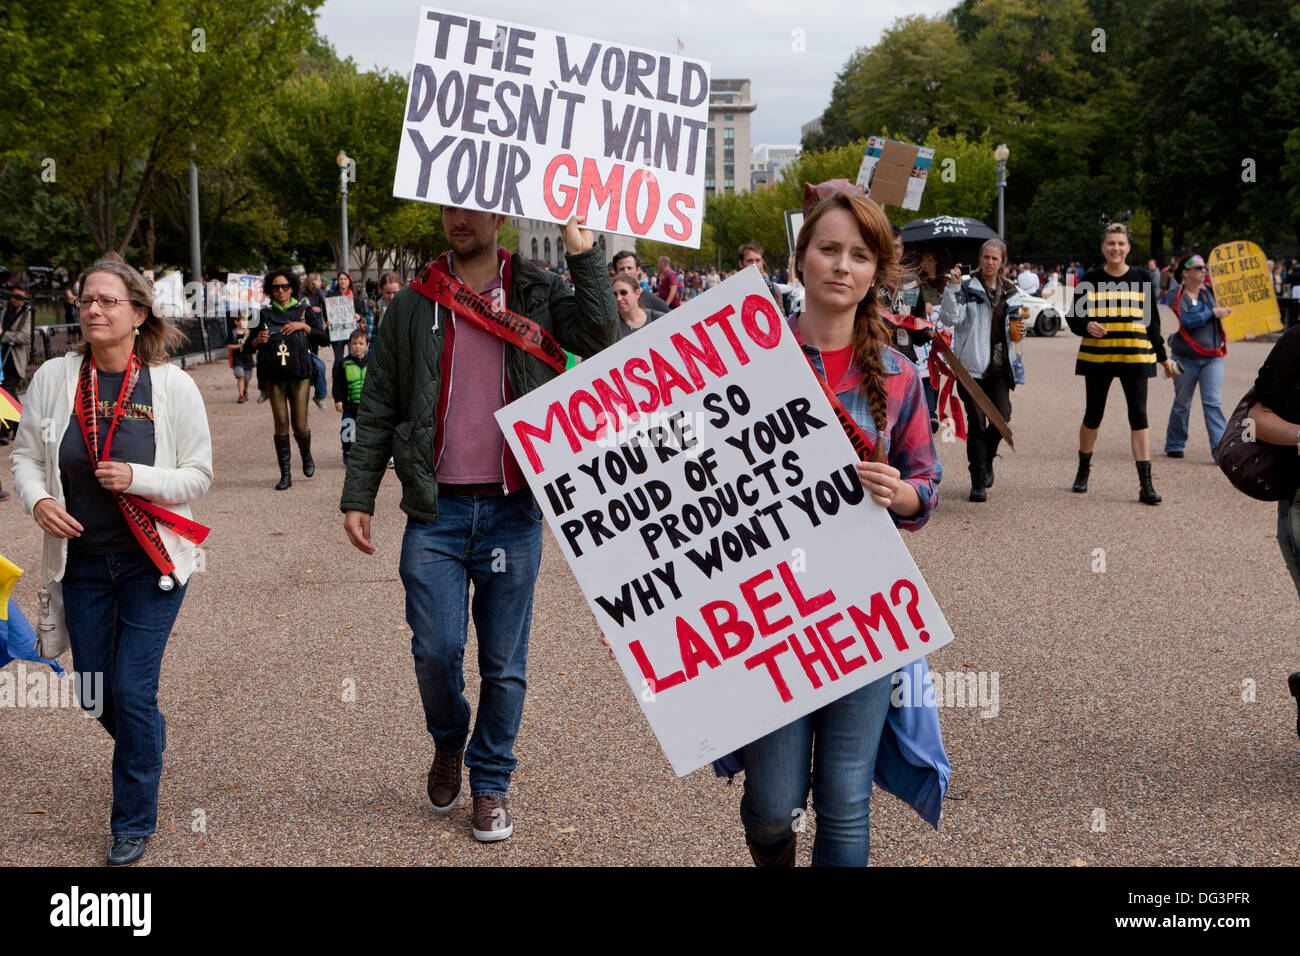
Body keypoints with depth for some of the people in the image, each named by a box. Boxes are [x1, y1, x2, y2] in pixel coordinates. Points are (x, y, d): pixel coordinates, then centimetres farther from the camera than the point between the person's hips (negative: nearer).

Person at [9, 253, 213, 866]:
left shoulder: (172, 385, -9)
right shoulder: (54, 378, -3)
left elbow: (199, 473, -5)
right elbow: (26, 455, 6)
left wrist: (137, 479, -21)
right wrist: (38, 500, -14)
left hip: (152, 562, -3)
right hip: (82, 562, 3)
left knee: (132, 694, -4)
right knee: (95, 695, 12)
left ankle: (134, 823, 15)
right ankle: (149, 746, 46)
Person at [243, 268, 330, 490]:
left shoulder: (304, 312, 7)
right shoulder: (264, 314, 8)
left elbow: (325, 339, 2)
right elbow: (248, 348, 9)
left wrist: (305, 326, -10)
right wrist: (257, 340, -12)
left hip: (299, 376, -1)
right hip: (274, 378, 1)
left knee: (300, 427, -2)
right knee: (281, 425, -4)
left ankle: (306, 456, 30)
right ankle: (285, 474, 2)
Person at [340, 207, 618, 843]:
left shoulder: (537, 296, 5)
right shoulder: (412, 307, 6)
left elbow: (602, 340, -13)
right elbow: (377, 409, 7)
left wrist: (584, 253, -15)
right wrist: (357, 496, 2)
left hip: (512, 510, 0)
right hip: (436, 510, 0)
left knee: (504, 662, 6)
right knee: (435, 649, -4)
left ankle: (491, 784, 22)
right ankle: (448, 744, 27)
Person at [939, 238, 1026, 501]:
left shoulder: (1011, 292, 14)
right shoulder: (968, 288, -1)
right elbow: (949, 317, -15)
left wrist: (1019, 330, 2)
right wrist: (953, 287, -24)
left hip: (999, 366, 4)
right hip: (972, 365, -4)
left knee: (1002, 417, -7)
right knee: (977, 422, -4)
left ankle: (986, 460, 23)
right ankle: (978, 481, 6)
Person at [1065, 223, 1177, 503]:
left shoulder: (1142, 278, 5)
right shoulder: (1090, 280, 3)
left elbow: (1152, 320, 12)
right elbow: (1073, 318, 5)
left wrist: (1162, 356, 13)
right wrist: (1086, 326, -17)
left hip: (1135, 356, 0)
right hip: (1097, 356, 0)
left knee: (1139, 416, -7)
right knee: (1093, 415, 9)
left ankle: (1146, 484, -8)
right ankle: (1083, 470, 31)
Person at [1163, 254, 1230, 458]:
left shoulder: (1209, 291, 8)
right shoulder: (1175, 295, -5)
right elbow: (1184, 320, -19)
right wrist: (1212, 313, -18)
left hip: (1212, 356, 3)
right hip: (1185, 357, -2)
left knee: (1213, 402, -7)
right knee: (1182, 403, 8)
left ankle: (1220, 447, -11)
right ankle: (1174, 444, 24)